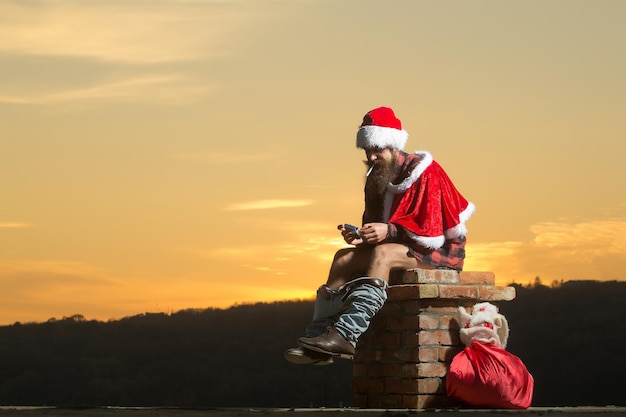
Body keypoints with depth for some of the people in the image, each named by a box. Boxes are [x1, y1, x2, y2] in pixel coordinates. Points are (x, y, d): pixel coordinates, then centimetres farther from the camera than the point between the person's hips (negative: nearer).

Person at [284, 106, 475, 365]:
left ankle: (346, 334, -47)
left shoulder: (425, 173, -14)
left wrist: (390, 231, -32)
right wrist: (360, 236, -13)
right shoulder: (377, 177, 9)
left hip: (438, 251, -8)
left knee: (383, 254, -34)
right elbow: (375, 223, 10)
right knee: (344, 257, -11)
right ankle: (318, 336, -23)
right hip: (400, 247, 8)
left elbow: (434, 233, -21)